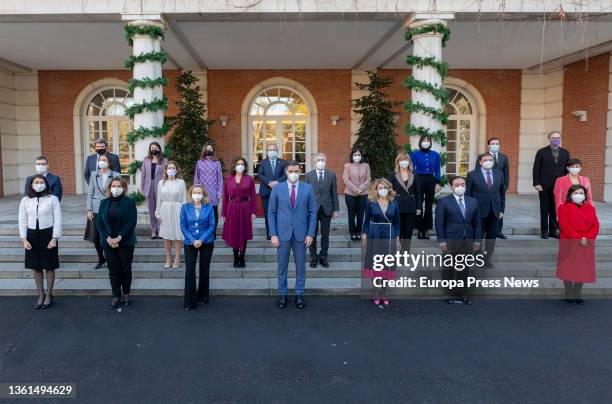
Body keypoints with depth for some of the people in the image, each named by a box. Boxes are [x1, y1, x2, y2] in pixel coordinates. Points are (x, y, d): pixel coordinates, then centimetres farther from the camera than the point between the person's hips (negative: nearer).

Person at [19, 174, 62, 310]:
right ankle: (41, 295, 23)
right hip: (32, 235, 3)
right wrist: (24, 239, -2)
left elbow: (58, 220, -5)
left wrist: (54, 238, -10)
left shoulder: (53, 199, -5)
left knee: (49, 266, 6)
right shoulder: (25, 200, 4)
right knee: (36, 267, 10)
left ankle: (49, 295, 20)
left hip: (48, 234, -3)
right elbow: (23, 221, 6)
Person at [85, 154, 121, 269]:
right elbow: (90, 194, 9)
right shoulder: (94, 176, 7)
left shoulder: (116, 175, 0)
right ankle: (101, 259, 22)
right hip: (96, 210, 3)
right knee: (96, 236, 5)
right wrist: (89, 210, 1)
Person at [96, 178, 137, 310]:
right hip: (109, 242, 3)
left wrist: (119, 238, -17)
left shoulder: (129, 202, -3)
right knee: (113, 270, 4)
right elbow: (99, 222, 4)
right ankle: (116, 296, 12)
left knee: (126, 268, 8)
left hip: (126, 242, -2)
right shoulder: (104, 202, 8)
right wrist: (108, 238, -10)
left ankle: (126, 294, 21)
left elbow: (132, 222, -10)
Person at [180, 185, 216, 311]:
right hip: (190, 243, 0)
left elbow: (212, 226, -4)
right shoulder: (185, 207, -1)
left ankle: (203, 297, 25)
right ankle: (190, 301, 1)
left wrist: (201, 240, -14)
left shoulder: (209, 207, -3)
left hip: (206, 243, 0)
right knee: (189, 270, -7)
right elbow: (183, 226, -2)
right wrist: (192, 240, -13)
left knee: (204, 270, 9)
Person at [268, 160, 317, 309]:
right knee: (282, 266, 9)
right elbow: (271, 212, 1)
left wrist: (310, 234, -5)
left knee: (300, 266, 9)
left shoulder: (308, 189, -1)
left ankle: (299, 294, 23)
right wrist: (273, 234, -6)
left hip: (301, 234, 0)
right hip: (282, 233, 0)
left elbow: (312, 212, 1)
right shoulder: (277, 189, -1)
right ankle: (282, 294, 23)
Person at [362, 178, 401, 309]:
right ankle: (377, 295, 12)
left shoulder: (393, 204, 4)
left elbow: (396, 222, 9)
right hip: (374, 238, -2)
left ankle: (382, 294, 18)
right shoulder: (370, 203, -2)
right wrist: (364, 236, -1)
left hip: (389, 238, 2)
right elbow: (367, 220, 2)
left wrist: (397, 239, 8)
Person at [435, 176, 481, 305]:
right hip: (450, 242, -3)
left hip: (468, 242, 4)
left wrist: (477, 240, 6)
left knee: (464, 270, 9)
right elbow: (439, 223, -5)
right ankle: (451, 294, 14)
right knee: (449, 269, 3)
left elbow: (477, 222, 12)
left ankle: (462, 294, 20)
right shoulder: (444, 201, -3)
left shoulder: (473, 201, 10)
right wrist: (441, 241, -11)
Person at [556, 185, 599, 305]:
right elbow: (564, 226, -12)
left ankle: (577, 293, 19)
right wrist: (578, 238, -19)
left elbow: (595, 225, 3)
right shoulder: (564, 207, -1)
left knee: (583, 269, 6)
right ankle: (568, 293, 14)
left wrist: (587, 238, -14)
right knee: (569, 269, 0)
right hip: (569, 244, -4)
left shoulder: (590, 208, 13)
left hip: (587, 244, 4)